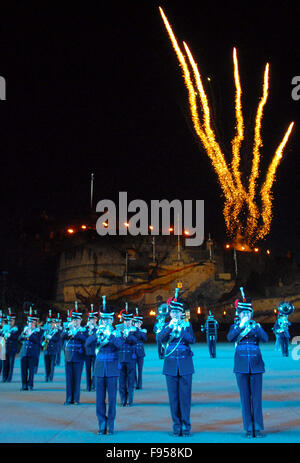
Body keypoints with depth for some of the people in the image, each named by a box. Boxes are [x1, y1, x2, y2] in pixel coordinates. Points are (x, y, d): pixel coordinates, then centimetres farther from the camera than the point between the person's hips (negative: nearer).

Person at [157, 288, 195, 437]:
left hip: (185, 365, -1)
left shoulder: (187, 325, 5)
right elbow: (160, 338, -10)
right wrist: (170, 327, -22)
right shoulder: (167, 326, 8)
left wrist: (181, 330, -23)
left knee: (185, 395, -1)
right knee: (173, 397, 3)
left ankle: (186, 426, 6)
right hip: (170, 364, 1)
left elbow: (192, 340, -11)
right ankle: (176, 426, 11)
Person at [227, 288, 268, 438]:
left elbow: (265, 339, -11)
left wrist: (255, 327, -25)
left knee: (256, 396, 0)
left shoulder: (257, 326, 8)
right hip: (241, 365, 0)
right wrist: (241, 326, -25)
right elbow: (230, 338, -15)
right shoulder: (235, 327, 6)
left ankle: (258, 428, 6)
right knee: (245, 397, 1)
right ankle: (248, 428, 7)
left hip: (255, 364, 0)